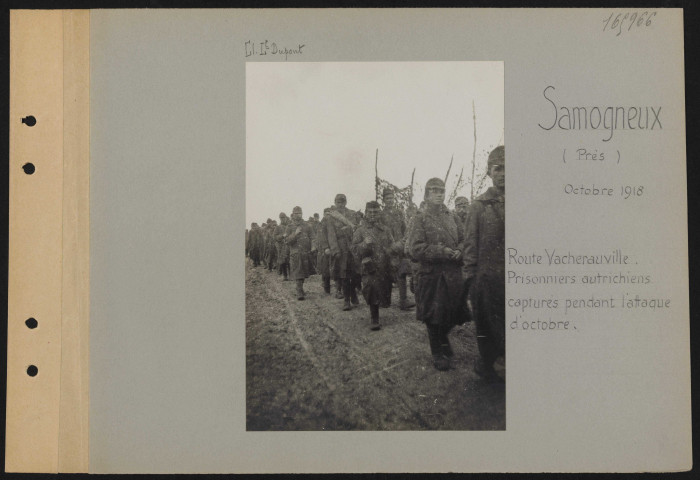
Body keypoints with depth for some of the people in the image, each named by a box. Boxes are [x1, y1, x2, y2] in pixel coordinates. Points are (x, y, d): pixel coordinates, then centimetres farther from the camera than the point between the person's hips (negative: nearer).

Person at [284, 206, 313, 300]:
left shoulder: (306, 226, 11)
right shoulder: (290, 226, 3)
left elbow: (311, 238, 18)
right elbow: (286, 241, -4)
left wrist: (311, 249, 8)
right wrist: (295, 233, -17)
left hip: (306, 253, 4)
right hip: (295, 253, -4)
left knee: (304, 273, 11)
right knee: (298, 274, -10)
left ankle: (300, 289, 26)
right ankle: (299, 292, -12)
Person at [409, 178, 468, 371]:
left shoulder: (451, 216, 11)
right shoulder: (421, 219, -5)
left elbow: (462, 239, 17)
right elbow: (416, 249, -12)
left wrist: (459, 251, -6)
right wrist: (442, 251, -17)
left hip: (454, 274, 5)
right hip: (432, 274, -5)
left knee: (453, 313, 11)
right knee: (434, 316, 3)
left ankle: (443, 339, 40)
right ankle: (437, 353, 19)